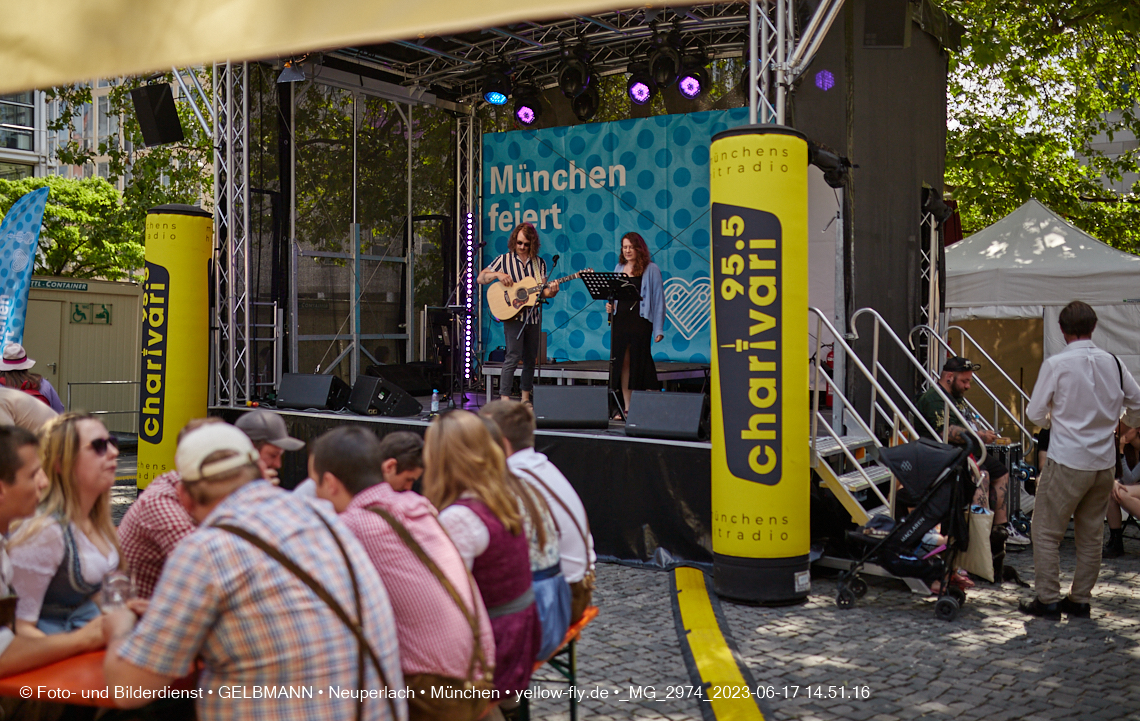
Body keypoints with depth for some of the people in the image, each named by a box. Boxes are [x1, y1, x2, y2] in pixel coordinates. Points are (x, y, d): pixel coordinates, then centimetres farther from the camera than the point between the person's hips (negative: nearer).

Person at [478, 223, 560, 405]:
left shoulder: (539, 263, 10)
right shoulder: (505, 259, 2)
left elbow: (542, 289, 7)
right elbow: (481, 279, 3)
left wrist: (550, 292, -15)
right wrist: (497, 274, -15)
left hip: (533, 316, 4)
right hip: (513, 315, -4)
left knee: (530, 359, 10)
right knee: (513, 357, -12)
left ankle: (525, 398, 21)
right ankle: (504, 399, -10)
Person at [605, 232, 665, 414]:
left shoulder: (651, 269, -2)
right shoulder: (619, 268, 14)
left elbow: (658, 299, -4)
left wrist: (659, 329, -9)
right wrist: (609, 306, -1)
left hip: (640, 321, -5)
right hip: (620, 319, 5)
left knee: (641, 362, -6)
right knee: (622, 362, 6)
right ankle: (627, 408, 13)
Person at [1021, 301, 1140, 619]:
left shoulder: (1055, 364, -12)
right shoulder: (1113, 363, 1)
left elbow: (1035, 413, -7)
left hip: (1067, 460, -5)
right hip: (1104, 461, 5)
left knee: (1047, 530, 5)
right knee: (1091, 534, 14)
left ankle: (1047, 599, 5)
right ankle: (1081, 599, 20)